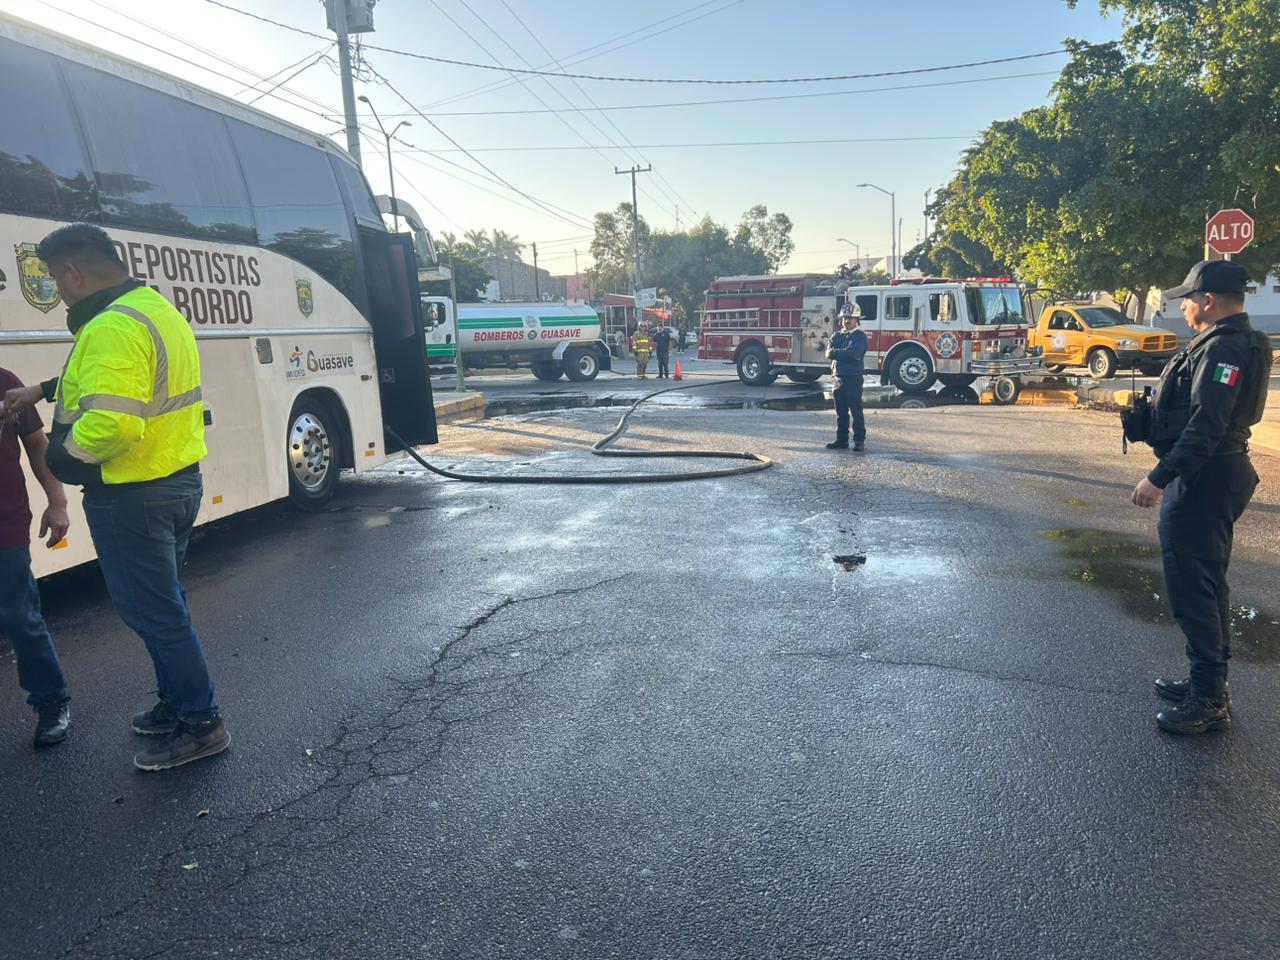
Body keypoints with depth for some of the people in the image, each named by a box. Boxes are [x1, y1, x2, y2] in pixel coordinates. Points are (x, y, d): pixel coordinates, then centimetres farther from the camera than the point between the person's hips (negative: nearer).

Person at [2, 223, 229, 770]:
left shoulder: (112, 328, -23)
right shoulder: (158, 309, 11)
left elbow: (112, 423, -32)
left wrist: (66, 453, -14)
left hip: (132, 497, -10)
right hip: (179, 481, 10)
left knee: (150, 611, 3)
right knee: (161, 603, 21)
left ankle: (200, 725, 13)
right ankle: (176, 704, 35)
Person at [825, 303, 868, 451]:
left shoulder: (860, 336, -2)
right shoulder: (836, 336, 15)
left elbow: (852, 354, -17)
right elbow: (829, 354, 0)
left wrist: (835, 353, -8)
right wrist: (844, 354, -14)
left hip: (853, 378, -5)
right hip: (837, 377, 5)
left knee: (856, 411, -4)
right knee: (841, 411, 9)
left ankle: (860, 440, 0)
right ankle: (841, 440, 15)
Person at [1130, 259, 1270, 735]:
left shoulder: (1224, 348, -19)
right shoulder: (1230, 342, 15)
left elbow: (1205, 428, -27)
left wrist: (1159, 478, -26)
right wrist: (1154, 411, 11)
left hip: (1203, 481, -11)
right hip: (1214, 474, 11)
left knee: (1192, 589, -5)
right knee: (1204, 586, 18)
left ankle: (1209, 701, 3)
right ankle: (1208, 682, 30)